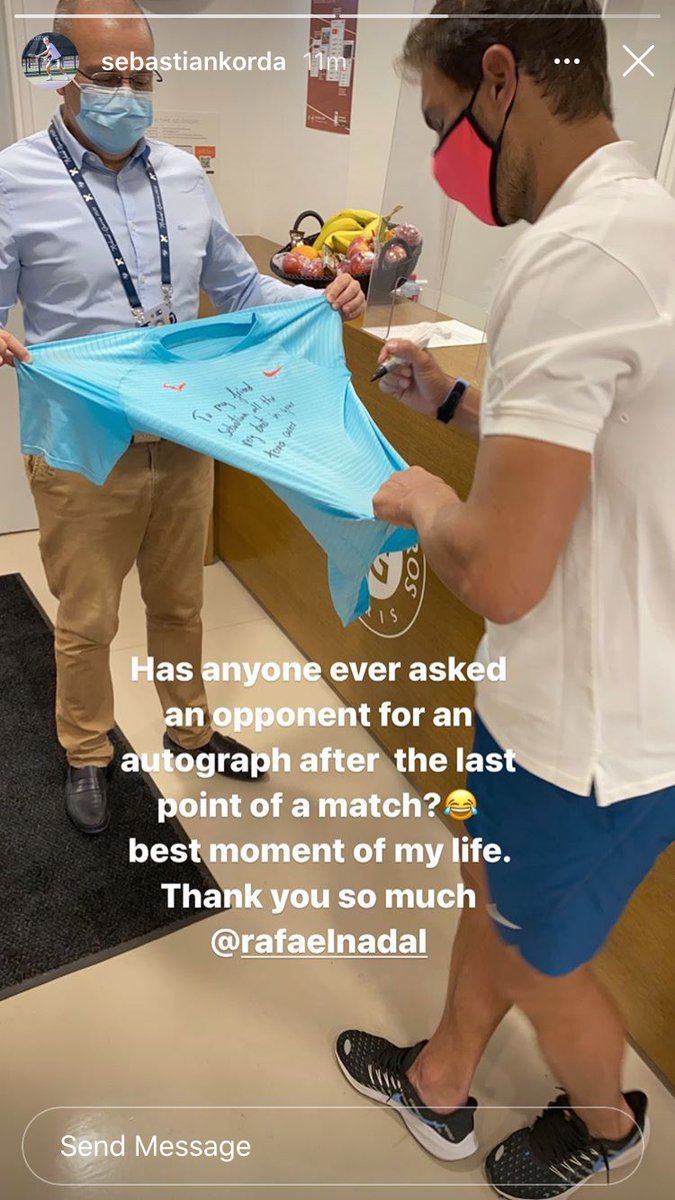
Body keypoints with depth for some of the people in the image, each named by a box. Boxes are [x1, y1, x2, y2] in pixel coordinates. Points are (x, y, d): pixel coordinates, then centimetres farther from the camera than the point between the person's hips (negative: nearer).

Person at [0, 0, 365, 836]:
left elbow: (238, 288, 13)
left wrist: (321, 302, -3)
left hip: (185, 441, 4)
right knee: (87, 620, 11)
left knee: (179, 602, 20)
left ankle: (188, 727, 44)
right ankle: (86, 755, 37)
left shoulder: (185, 177, 6)